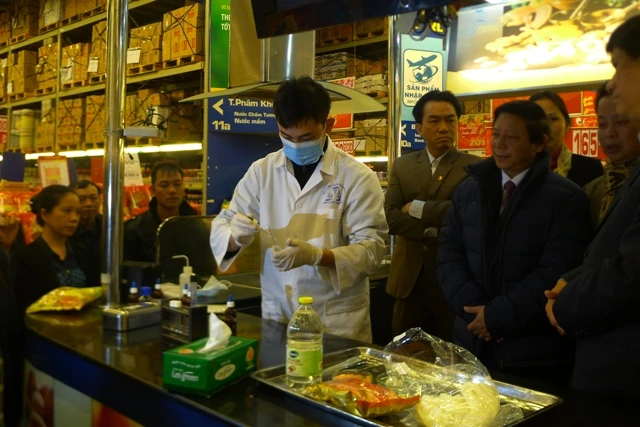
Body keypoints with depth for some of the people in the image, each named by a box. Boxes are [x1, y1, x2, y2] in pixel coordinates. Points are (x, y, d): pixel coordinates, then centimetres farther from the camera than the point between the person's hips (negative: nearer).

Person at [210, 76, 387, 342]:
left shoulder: (358, 177, -9)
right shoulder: (261, 172, 0)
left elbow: (372, 249, -14)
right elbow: (220, 229, 3)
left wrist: (316, 255, -30)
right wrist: (236, 236, -20)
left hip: (338, 321, -3)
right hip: (276, 315, 3)